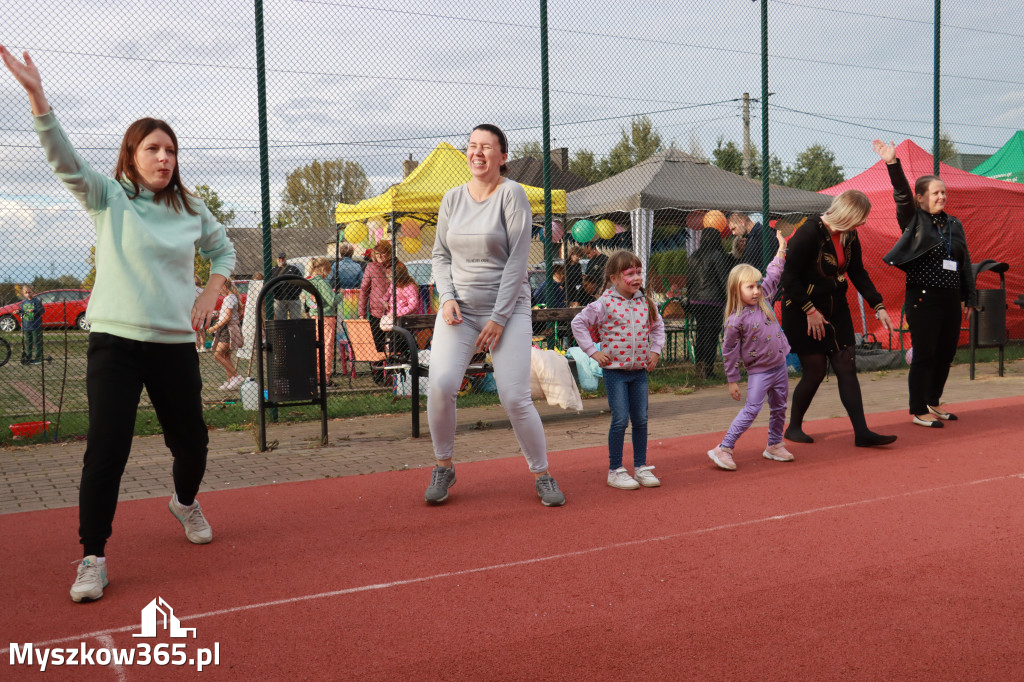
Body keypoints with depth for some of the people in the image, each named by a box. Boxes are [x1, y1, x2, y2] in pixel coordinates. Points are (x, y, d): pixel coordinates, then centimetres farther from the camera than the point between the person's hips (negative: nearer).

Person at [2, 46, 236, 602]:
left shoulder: (191, 209, 7)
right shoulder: (108, 198, -1)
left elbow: (223, 249, 23)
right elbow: (66, 161, -18)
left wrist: (212, 290, 5)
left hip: (176, 345, 3)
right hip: (115, 342, -3)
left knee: (191, 441, 12)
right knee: (106, 450, -11)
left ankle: (185, 502, 44)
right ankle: (93, 558, 1)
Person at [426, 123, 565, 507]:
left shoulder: (512, 194, -6)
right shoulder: (453, 198, 8)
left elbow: (517, 260, -10)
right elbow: (440, 255, 14)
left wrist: (499, 317, -14)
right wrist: (447, 298, -4)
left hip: (508, 308, -3)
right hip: (459, 309, 4)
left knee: (515, 398, -9)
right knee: (440, 385, -15)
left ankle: (541, 474, 12)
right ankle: (444, 467, 6)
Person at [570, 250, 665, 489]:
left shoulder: (646, 302, 5)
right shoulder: (605, 304, -11)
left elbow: (658, 325, 23)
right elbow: (578, 323, -6)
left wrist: (655, 350, 12)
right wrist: (593, 352, -8)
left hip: (640, 369, 5)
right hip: (614, 370, -5)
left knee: (641, 420, 8)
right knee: (620, 420, -6)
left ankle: (641, 468, 20)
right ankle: (615, 471, 7)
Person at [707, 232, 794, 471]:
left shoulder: (763, 299, 0)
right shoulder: (736, 320, -18)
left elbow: (772, 276, 16)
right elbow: (729, 351, -12)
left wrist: (781, 250, 18)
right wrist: (732, 381, -9)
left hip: (779, 365, 7)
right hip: (758, 370, -7)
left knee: (779, 408, 15)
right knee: (751, 409, -12)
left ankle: (774, 445, 32)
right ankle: (723, 449, -8)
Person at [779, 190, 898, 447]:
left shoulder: (849, 237, 3)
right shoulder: (809, 232, -19)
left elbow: (858, 274, 13)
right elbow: (790, 278, -19)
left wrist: (878, 307, 6)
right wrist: (810, 311, -17)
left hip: (836, 310, 7)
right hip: (803, 313, -7)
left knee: (847, 368, 1)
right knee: (815, 372, -2)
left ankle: (862, 432, 1)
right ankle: (794, 427, 18)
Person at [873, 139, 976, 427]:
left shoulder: (954, 224, 14)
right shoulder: (914, 221, -1)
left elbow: (965, 262, 17)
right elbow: (902, 195, -18)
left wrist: (968, 296, 14)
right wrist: (892, 164, -31)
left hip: (951, 299, 6)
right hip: (923, 298, -6)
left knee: (946, 353, 11)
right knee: (924, 355, -2)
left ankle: (933, 402, 29)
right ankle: (919, 412, 7)